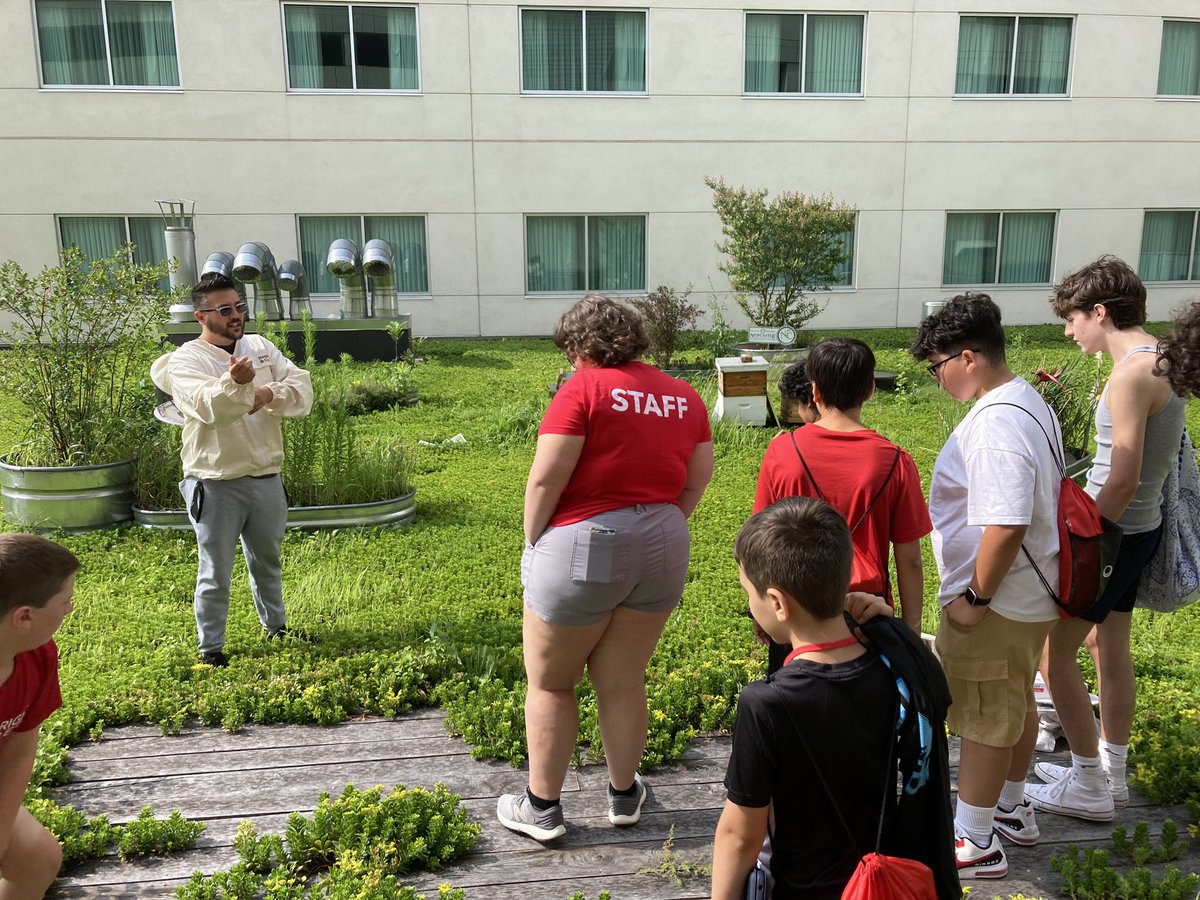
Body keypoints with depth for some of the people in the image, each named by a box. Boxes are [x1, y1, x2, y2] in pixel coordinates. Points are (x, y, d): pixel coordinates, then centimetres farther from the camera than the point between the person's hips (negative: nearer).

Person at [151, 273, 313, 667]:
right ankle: (210, 648, 20)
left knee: (267, 560, 23)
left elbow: (302, 387, -2)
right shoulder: (186, 360, -10)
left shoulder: (261, 346, 6)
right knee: (216, 572, 4)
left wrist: (269, 393, -21)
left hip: (266, 478, 5)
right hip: (216, 483, -5)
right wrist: (234, 382, -47)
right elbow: (208, 407, -28)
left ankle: (275, 626, 43)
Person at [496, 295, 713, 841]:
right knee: (623, 682, 19)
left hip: (584, 547, -6)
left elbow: (546, 478, -17)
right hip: (662, 550, 6)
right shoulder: (684, 396, 8)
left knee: (550, 683, 12)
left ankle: (541, 808, 23)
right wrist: (662, 530, 16)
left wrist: (533, 543, -4)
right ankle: (624, 795, 32)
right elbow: (698, 478, 9)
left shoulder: (584, 389, -12)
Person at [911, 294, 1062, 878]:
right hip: (1030, 591, 10)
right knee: (1015, 704, 24)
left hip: (996, 601, -10)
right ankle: (1010, 808, 43)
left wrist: (976, 598, -21)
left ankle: (974, 842, 22)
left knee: (982, 719, 5)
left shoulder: (995, 425, -27)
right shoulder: (1027, 402, 7)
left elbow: (1005, 526, -32)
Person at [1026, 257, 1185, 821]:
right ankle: (1111, 774, 34)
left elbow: (1123, 480, -26)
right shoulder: (1161, 360, 7)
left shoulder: (1130, 375, -23)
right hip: (1139, 526, 10)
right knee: (1111, 647, 19)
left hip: (1113, 532, -10)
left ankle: (1088, 789, 13)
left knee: (1055, 651, 1)